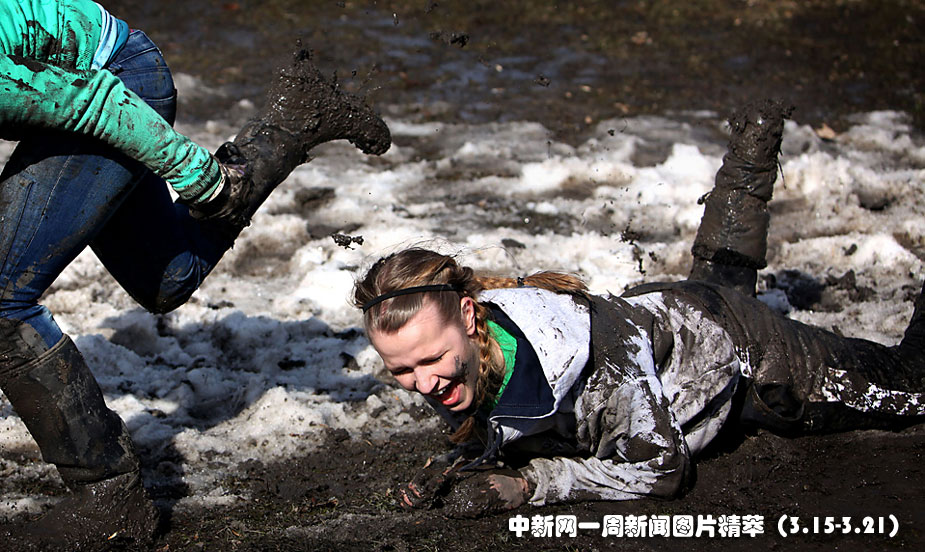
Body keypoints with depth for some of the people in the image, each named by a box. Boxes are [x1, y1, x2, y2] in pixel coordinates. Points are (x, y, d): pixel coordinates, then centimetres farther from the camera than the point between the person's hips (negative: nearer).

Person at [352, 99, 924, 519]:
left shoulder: (599, 353, -49)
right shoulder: (456, 367, -30)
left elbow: (660, 468, -35)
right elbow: (487, 438, -8)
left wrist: (526, 484, -43)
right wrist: (458, 465, -32)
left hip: (731, 349, -6)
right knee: (721, 273, 42)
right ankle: (753, 144, 59)